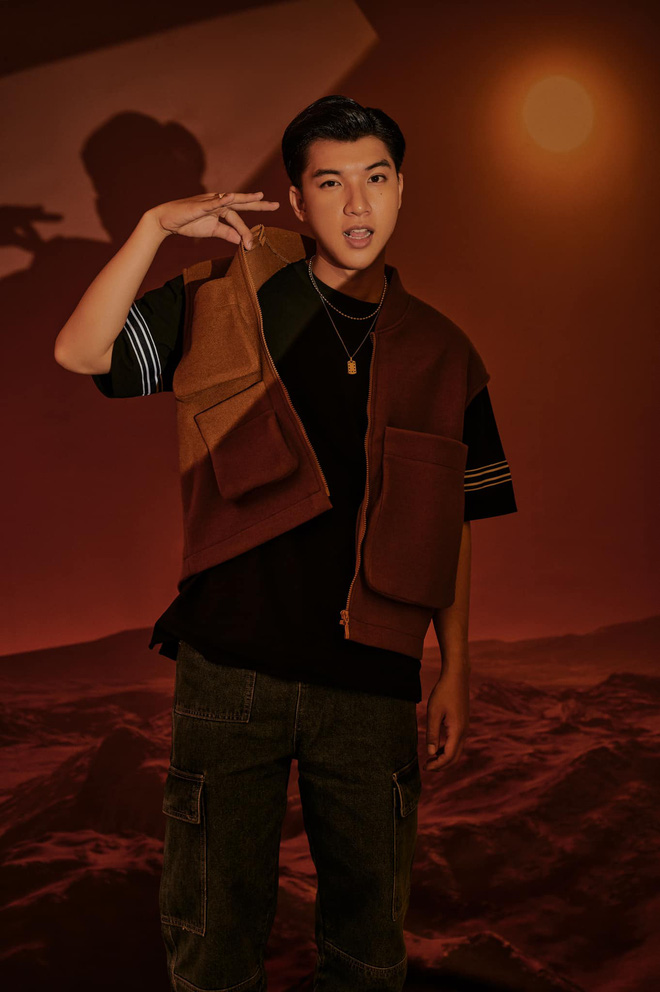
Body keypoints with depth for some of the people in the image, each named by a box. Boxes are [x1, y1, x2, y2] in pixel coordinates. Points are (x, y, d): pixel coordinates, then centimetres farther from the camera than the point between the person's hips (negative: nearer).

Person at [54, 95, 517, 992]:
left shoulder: (439, 351, 5)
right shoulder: (231, 302, 1)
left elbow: (452, 528, 8)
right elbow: (78, 352, -7)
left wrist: (457, 672, 6)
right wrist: (157, 225, -14)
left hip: (372, 685, 2)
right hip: (230, 672, -1)